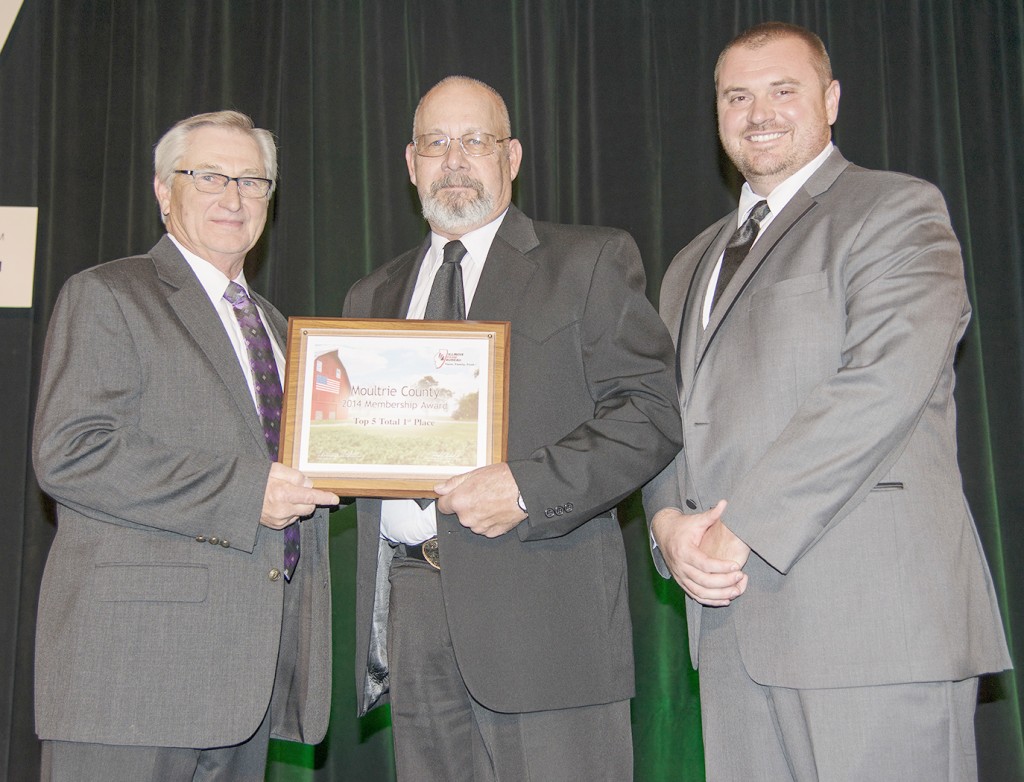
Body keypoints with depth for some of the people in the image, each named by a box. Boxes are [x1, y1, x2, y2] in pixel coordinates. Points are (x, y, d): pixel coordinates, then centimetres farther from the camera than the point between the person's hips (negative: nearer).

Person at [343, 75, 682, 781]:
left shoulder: (592, 262, 5)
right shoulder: (372, 297, 21)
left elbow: (651, 412, -5)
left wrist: (528, 487, -16)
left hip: (542, 611, -4)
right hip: (409, 610, 5)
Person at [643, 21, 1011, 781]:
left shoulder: (898, 210, 0)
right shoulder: (690, 266, 23)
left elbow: (886, 383, -14)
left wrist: (742, 529, -15)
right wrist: (670, 521, -2)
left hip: (873, 615, -6)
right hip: (732, 615, 6)